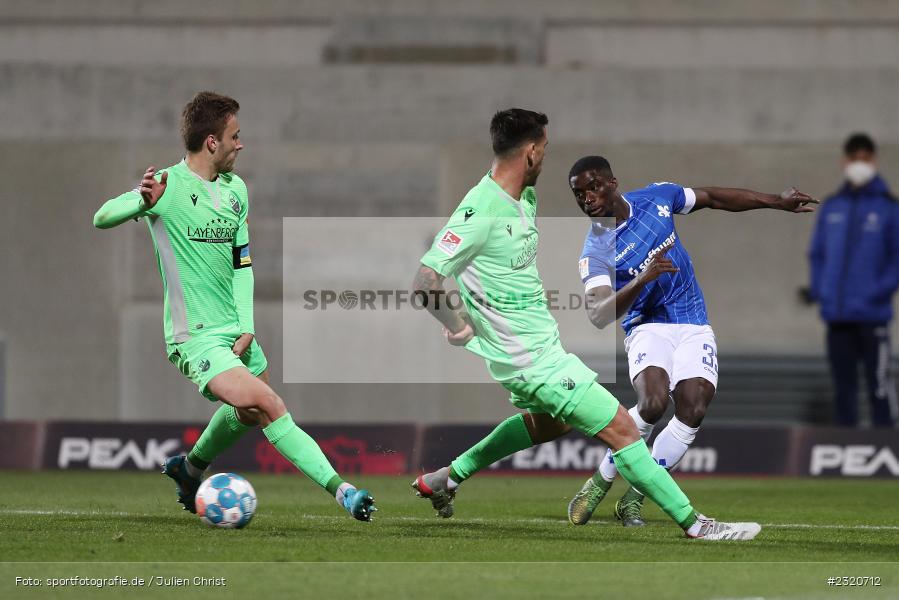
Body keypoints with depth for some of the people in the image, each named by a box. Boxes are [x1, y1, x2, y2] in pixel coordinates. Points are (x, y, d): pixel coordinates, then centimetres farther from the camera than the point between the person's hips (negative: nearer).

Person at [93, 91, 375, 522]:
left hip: (236, 332, 8)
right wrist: (143, 202, -40)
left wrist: (247, 326, 4)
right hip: (196, 337, -8)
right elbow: (101, 218, -19)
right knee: (266, 405, -22)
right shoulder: (169, 186, -12)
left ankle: (190, 469, 48)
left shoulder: (236, 189, 10)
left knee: (247, 413, 22)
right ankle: (339, 489, -24)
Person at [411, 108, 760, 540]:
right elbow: (425, 281, -26)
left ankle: (446, 479, 41)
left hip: (541, 341, 11)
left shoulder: (524, 197, 4)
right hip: (534, 359, -11)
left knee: (548, 422, 35)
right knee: (621, 429, -7)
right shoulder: (480, 212, -25)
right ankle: (693, 524, 1)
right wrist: (457, 326, -16)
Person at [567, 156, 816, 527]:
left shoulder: (655, 198, 0)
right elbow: (598, 316, -25)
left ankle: (633, 500, -4)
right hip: (648, 327, -4)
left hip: (693, 326, 4)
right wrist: (642, 280, -38)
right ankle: (599, 483, -9)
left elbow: (713, 198, 15)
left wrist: (778, 202, 19)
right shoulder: (596, 252, -12)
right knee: (653, 402, -30)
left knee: (692, 410, -17)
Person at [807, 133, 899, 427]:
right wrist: (818, 287, 2)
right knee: (843, 386, 9)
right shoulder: (831, 208, 12)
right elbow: (817, 253, 17)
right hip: (836, 314, 4)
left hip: (873, 314, -4)